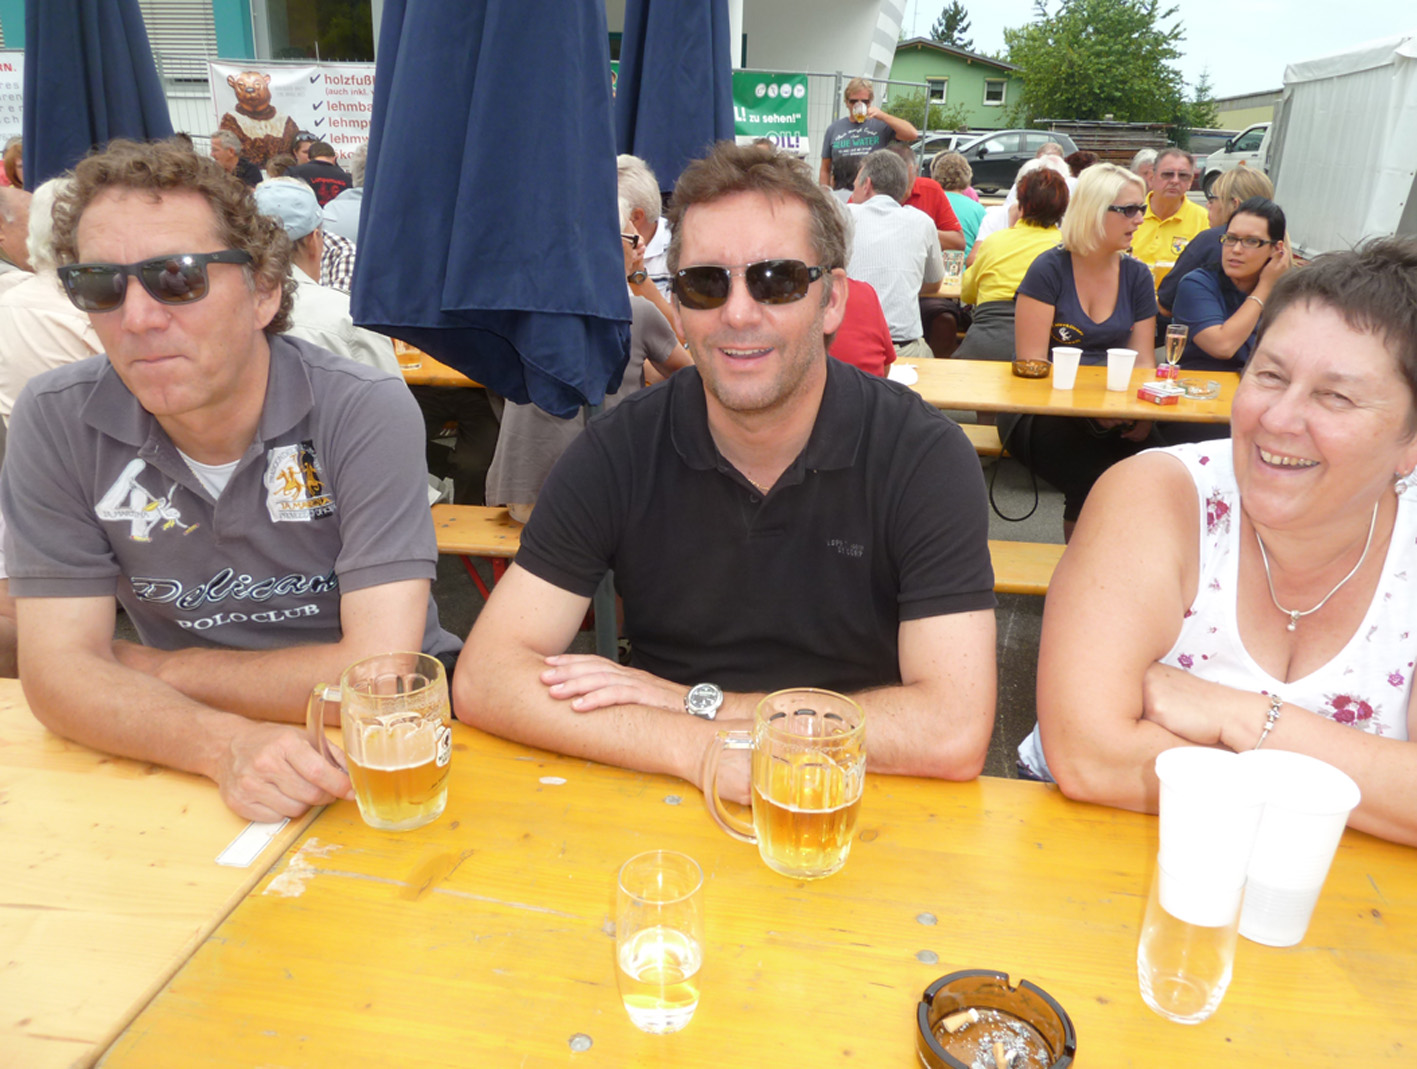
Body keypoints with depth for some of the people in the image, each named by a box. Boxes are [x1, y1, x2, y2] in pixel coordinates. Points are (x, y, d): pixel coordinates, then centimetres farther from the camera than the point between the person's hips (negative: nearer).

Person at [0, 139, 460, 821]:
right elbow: (61, 672, -9)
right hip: (178, 756, 2)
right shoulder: (56, 421, -7)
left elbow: (377, 675, -22)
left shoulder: (365, 412, -17)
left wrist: (151, 669, -10)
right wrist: (225, 744, -28)